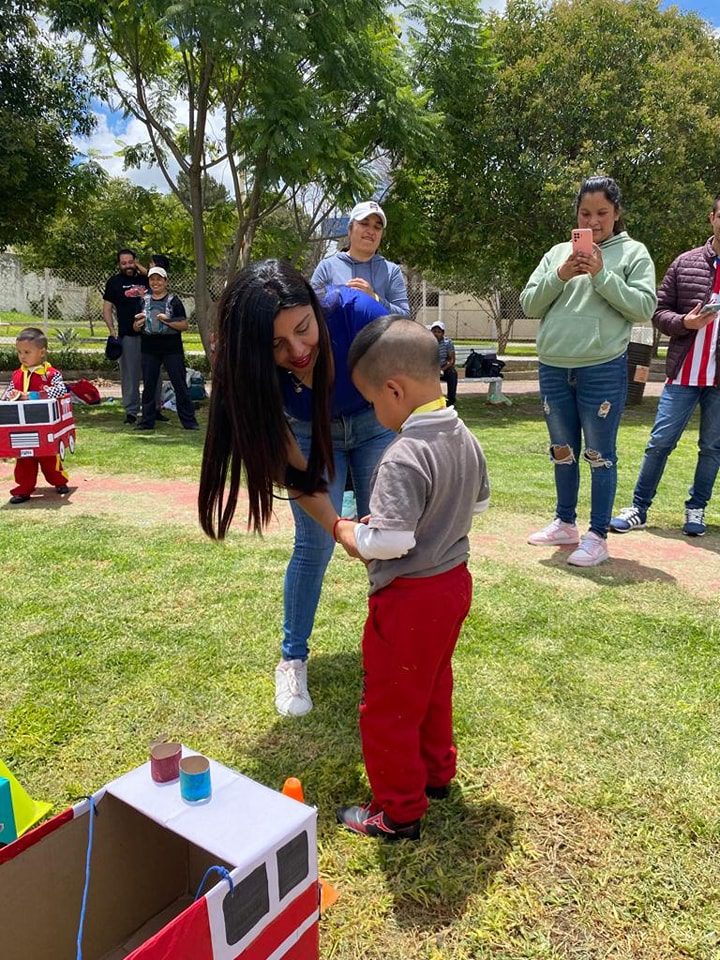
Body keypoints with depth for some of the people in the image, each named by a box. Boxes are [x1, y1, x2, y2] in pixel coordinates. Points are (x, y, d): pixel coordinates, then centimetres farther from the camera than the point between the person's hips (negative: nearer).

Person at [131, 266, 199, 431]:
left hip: (172, 349, -3)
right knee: (148, 386, 8)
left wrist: (168, 321, -19)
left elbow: (184, 325, -4)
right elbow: (135, 328, 13)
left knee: (180, 385, -1)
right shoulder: (143, 301, 10)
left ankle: (189, 421, 5)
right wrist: (138, 323, -9)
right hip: (149, 350, 4)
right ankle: (147, 421, 17)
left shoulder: (174, 301, 0)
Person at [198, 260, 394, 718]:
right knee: (313, 546, -4)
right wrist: (340, 529, -37)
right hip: (309, 433, 0)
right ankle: (293, 660, 14)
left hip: (374, 424, 0)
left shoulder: (355, 312, -38)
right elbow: (294, 469, -24)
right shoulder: (252, 369, -32)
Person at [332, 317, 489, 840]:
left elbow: (390, 541, -31)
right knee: (433, 685, 28)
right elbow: (479, 501, 14)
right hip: (455, 581, 9)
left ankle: (398, 812, 27)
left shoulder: (404, 458, -29)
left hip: (409, 598, -9)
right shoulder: (465, 439, 0)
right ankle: (437, 771, 48)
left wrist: (347, 531, -13)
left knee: (389, 708, 10)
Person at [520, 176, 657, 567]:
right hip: (553, 369, 4)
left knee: (600, 455, 1)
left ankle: (597, 536, 11)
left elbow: (644, 308, -6)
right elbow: (529, 304, 7)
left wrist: (602, 276, -14)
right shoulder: (557, 253, 13)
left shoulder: (633, 253, 4)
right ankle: (565, 524, 29)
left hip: (603, 370, -4)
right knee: (563, 451, 14)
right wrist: (559, 276, -9)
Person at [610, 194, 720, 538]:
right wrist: (685, 322, -14)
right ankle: (639, 508, 11)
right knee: (660, 442, 2)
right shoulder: (686, 263, 5)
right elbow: (659, 310, 5)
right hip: (683, 374, -1)